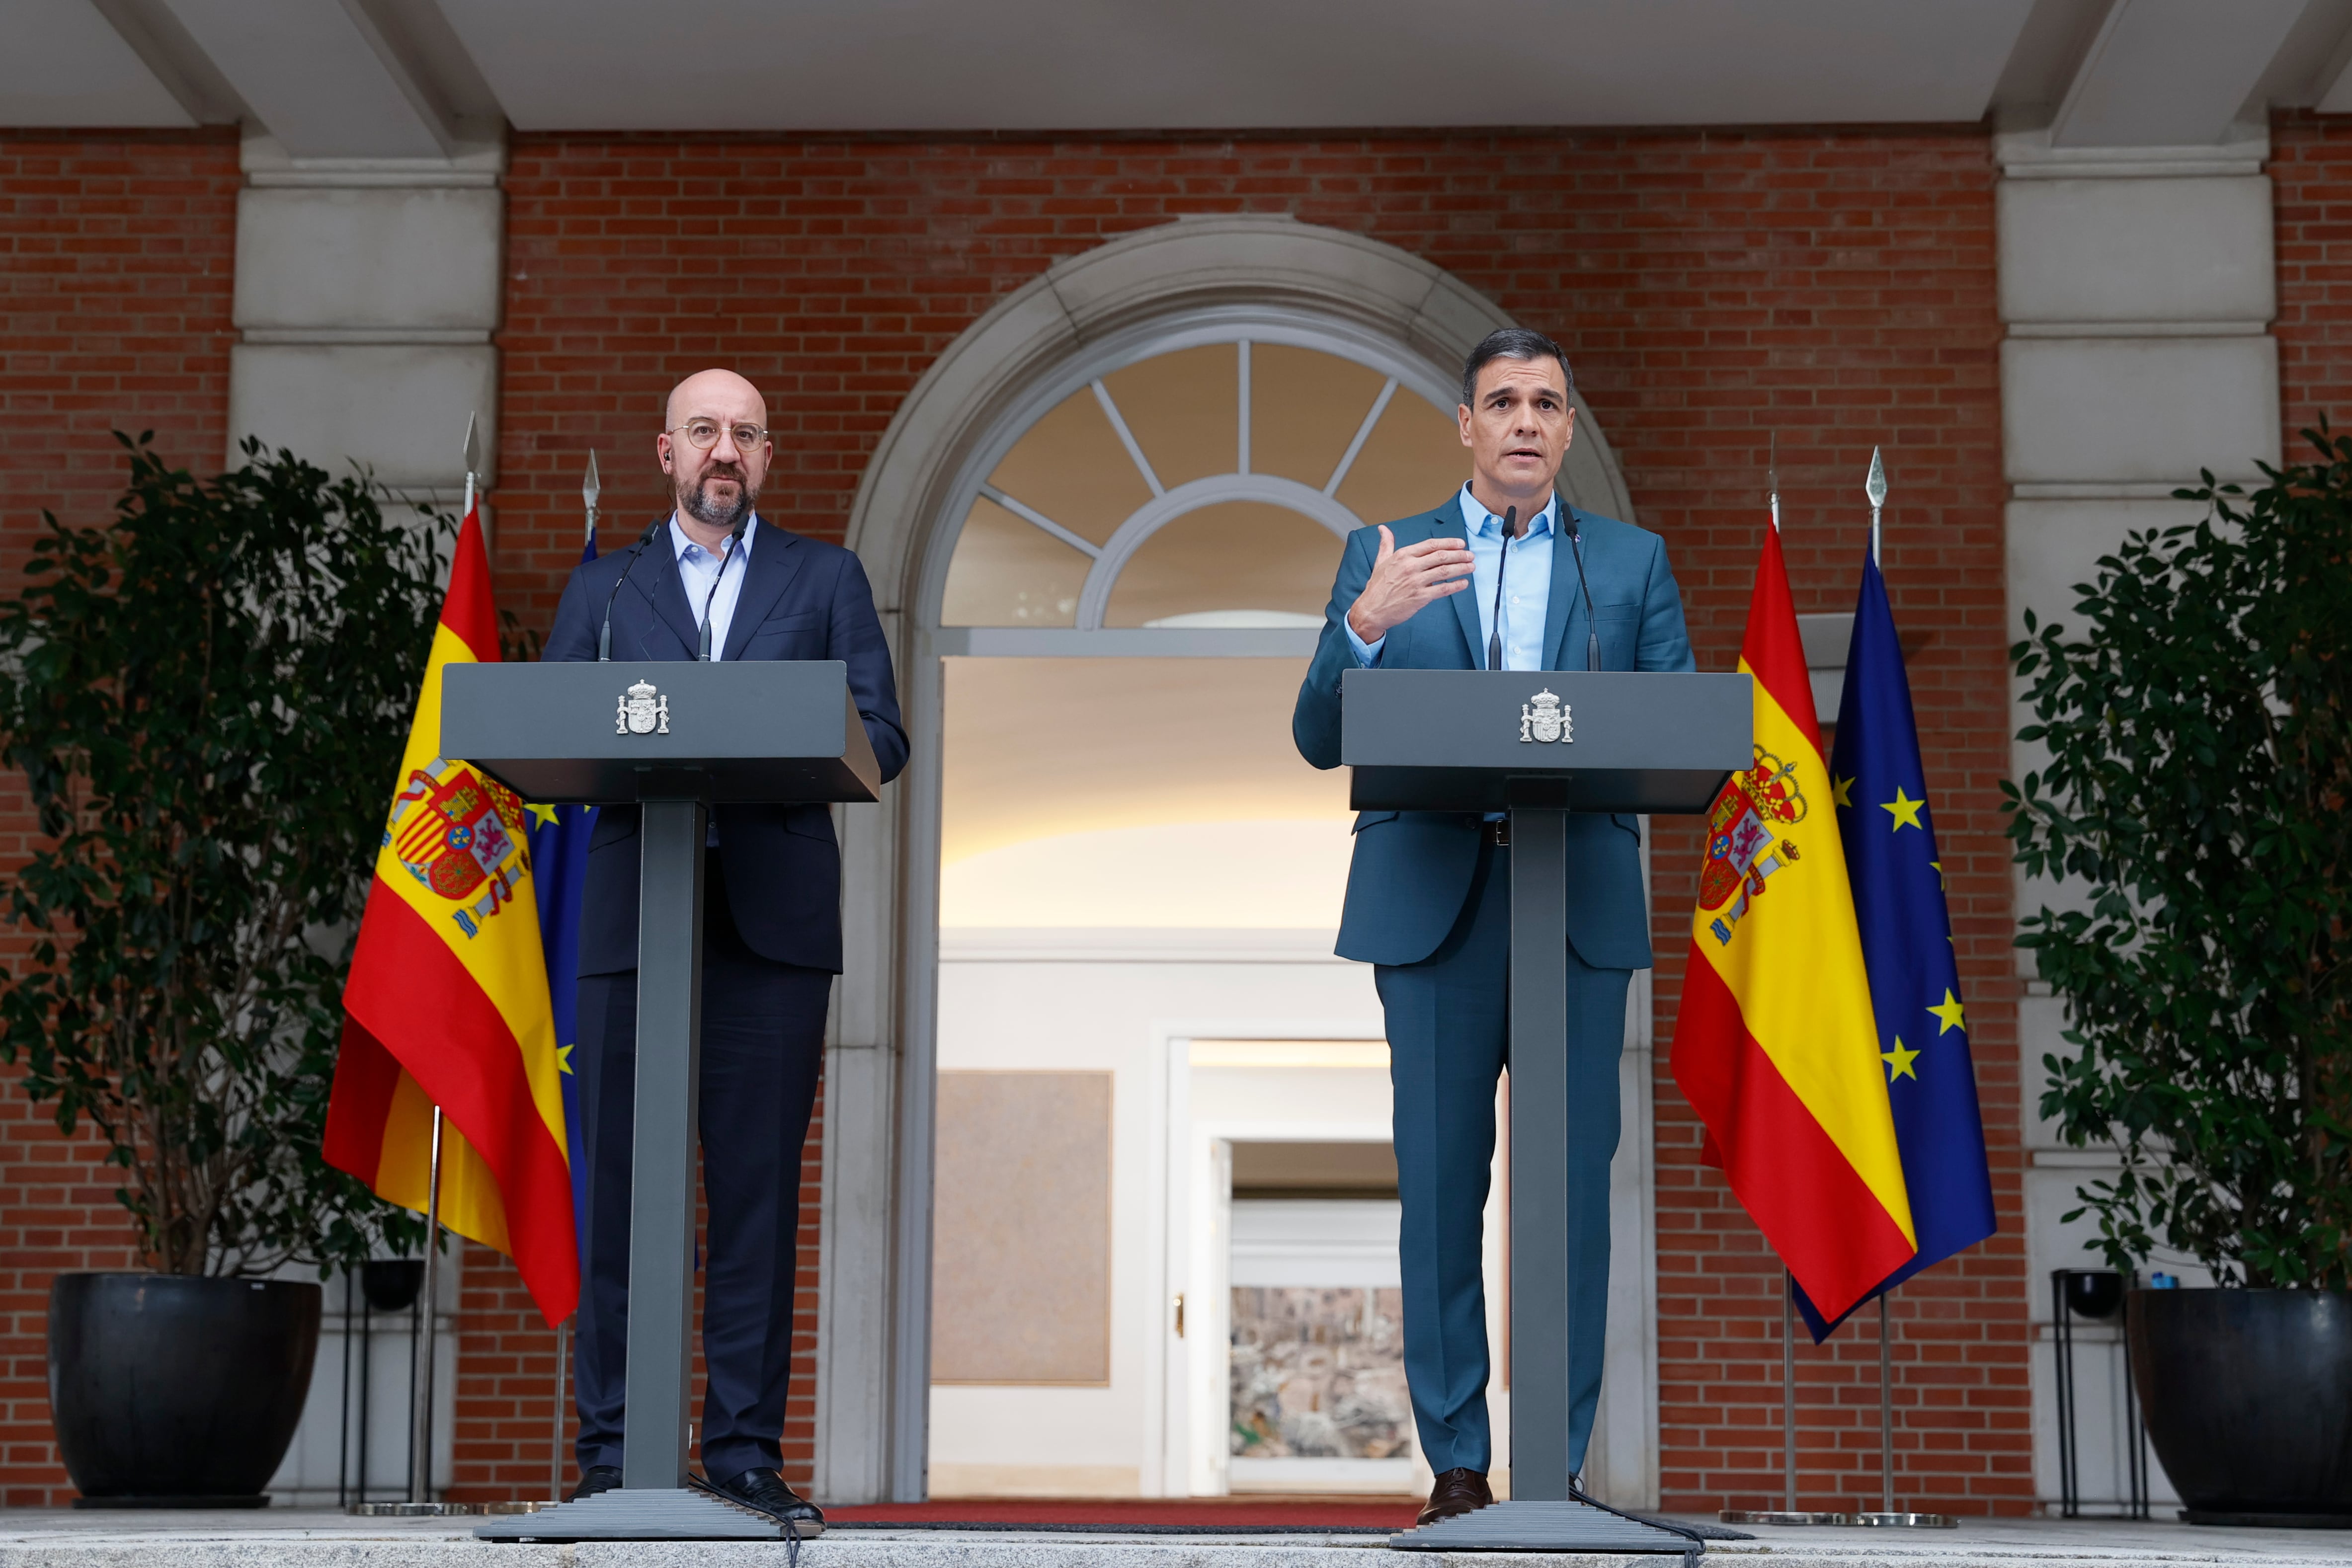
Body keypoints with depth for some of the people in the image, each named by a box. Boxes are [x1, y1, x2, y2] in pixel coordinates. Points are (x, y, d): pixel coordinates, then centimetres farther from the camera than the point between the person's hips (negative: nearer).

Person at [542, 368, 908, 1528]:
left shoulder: (826, 580, 17)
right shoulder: (602, 587, 18)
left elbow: (881, 736, 7)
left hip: (774, 919, 0)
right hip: (631, 918, 0)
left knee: (758, 1194, -2)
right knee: (619, 1195, -2)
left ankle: (745, 1455, 2)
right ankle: (609, 1459, 2)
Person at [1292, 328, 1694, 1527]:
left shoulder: (1633, 563, 15)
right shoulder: (1386, 558, 13)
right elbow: (1320, 740, 5)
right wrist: (1367, 625, -13)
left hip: (1583, 909, 0)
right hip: (1434, 903, 0)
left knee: (1576, 1189, -2)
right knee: (1441, 1190, -1)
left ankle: (1560, 1468, 5)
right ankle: (1456, 1468, 7)